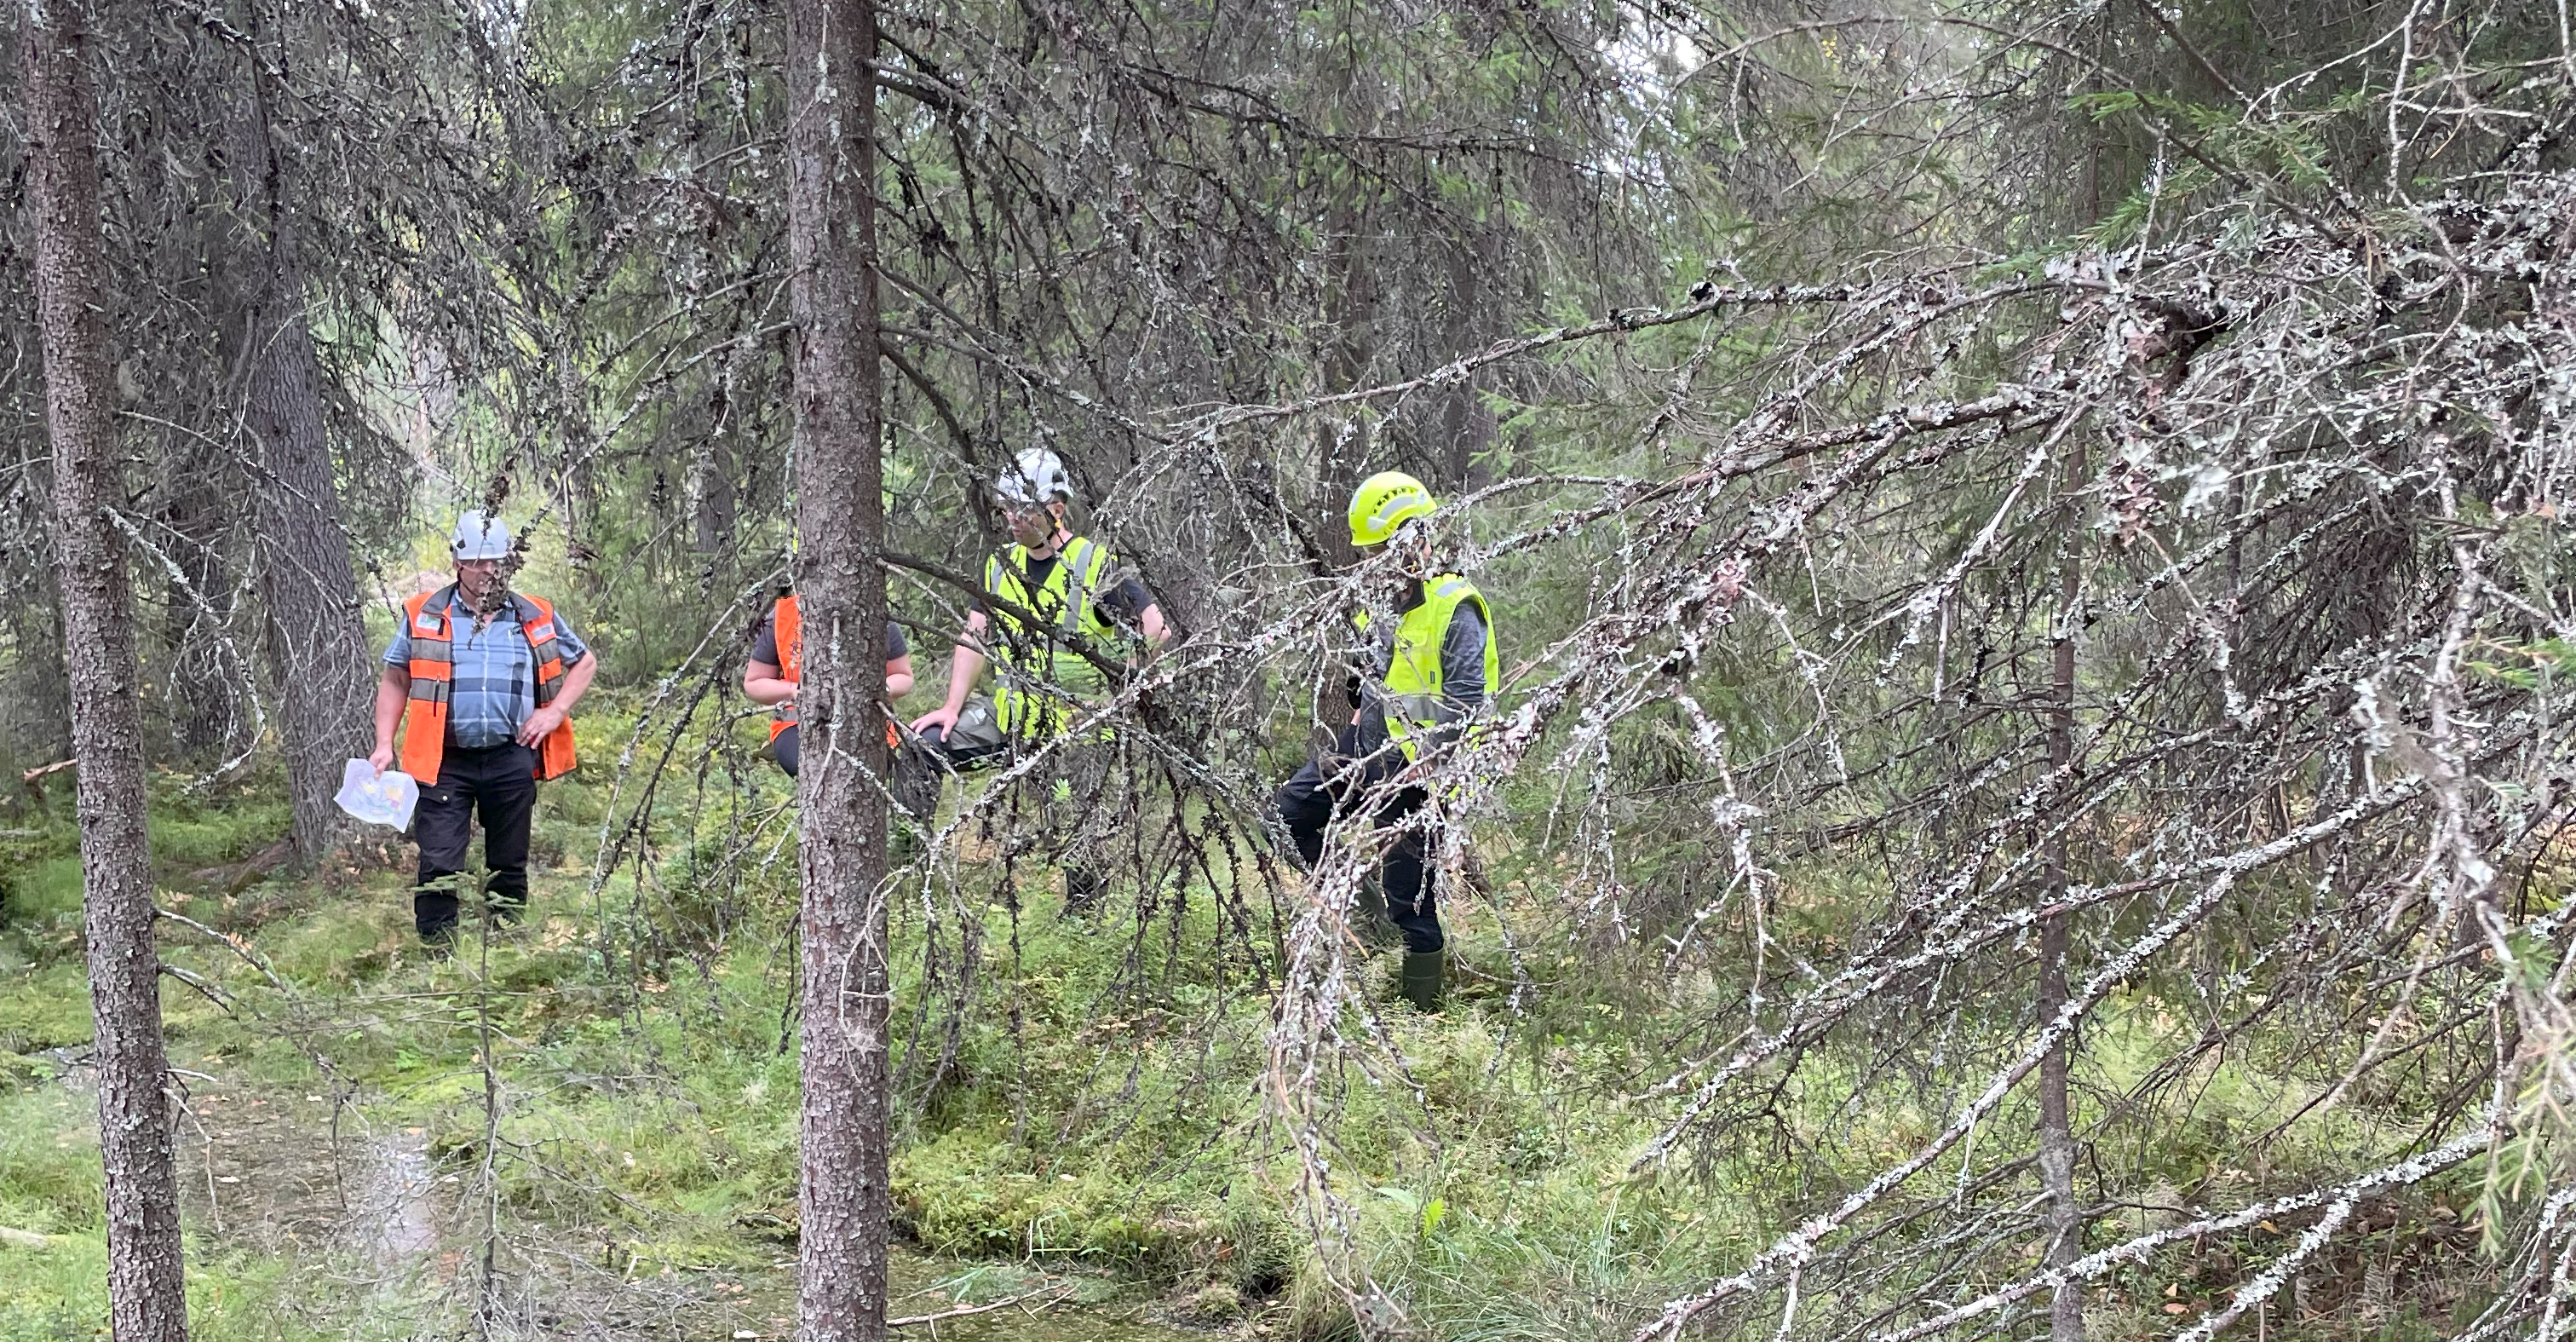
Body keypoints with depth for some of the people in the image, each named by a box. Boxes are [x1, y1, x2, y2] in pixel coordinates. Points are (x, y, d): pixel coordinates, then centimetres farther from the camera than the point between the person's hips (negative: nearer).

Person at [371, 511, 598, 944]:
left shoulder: (536, 618, 8)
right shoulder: (423, 616, 5)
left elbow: (585, 663, 19)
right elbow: (395, 681, 11)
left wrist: (555, 712, 4)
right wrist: (384, 744, 1)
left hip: (512, 760, 2)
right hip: (444, 762, -2)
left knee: (509, 866, 9)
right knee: (438, 866, -8)